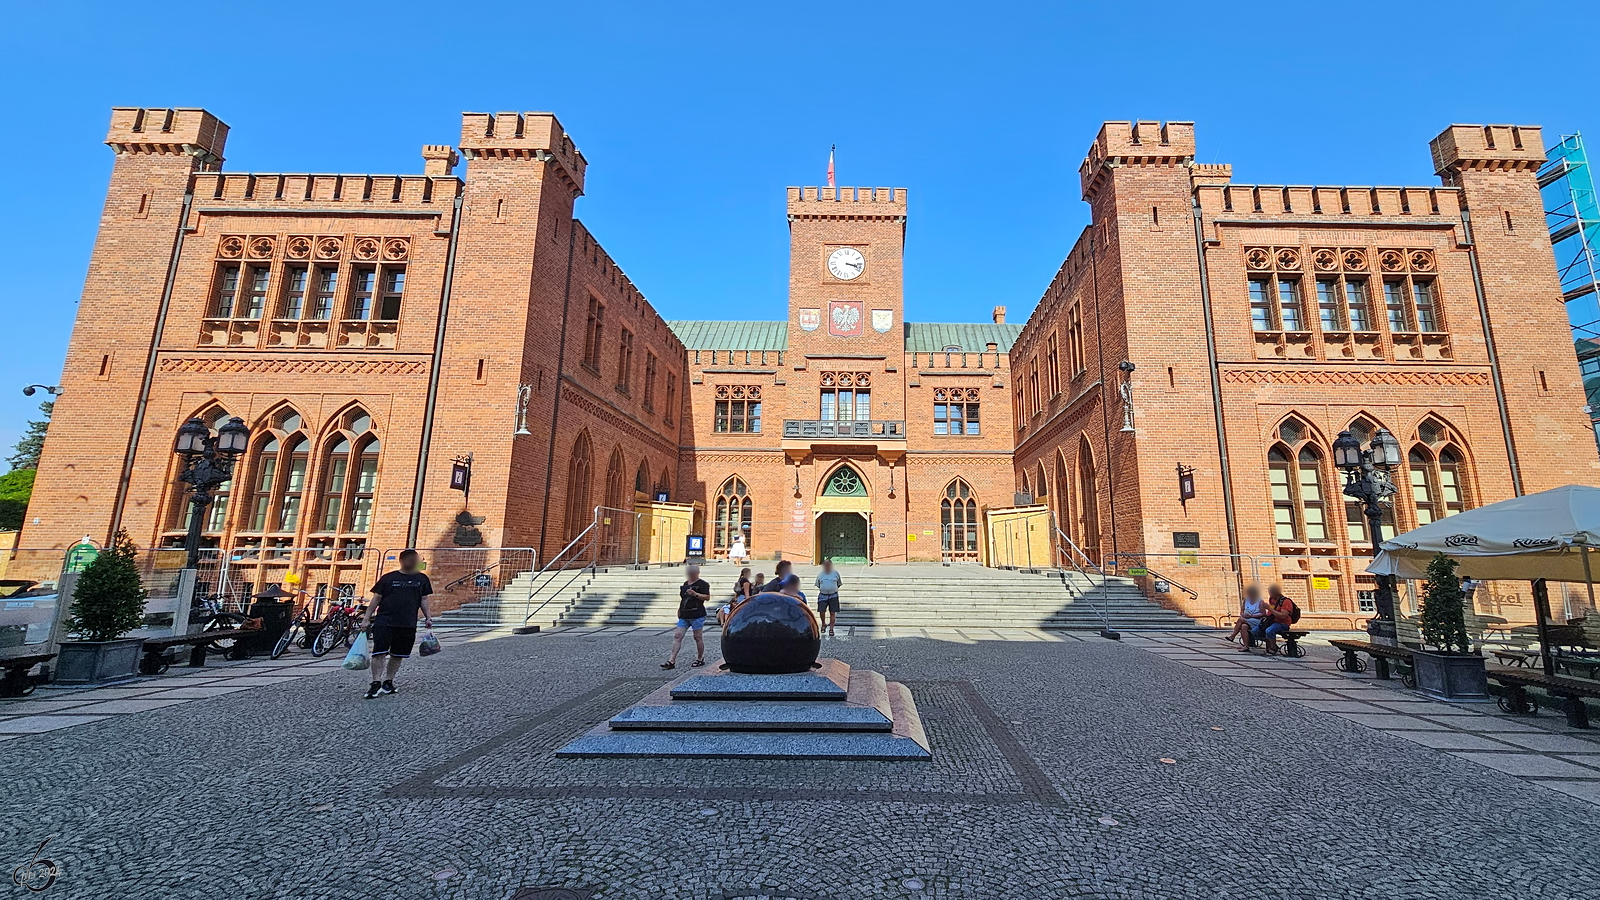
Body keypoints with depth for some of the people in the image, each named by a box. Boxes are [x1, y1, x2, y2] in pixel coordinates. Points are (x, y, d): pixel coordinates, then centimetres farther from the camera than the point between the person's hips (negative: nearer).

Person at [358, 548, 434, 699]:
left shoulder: (421, 579, 11)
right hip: (384, 622, -2)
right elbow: (376, 598, 6)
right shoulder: (388, 578, 4)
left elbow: (423, 600, 14)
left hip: (408, 624, 3)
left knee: (398, 655, 8)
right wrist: (366, 618, 2)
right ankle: (376, 683, -1)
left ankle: (388, 681, 21)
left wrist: (428, 617, 5)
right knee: (379, 652, -7)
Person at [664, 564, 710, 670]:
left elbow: (707, 597, -11)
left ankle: (700, 659, 17)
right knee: (677, 636, -1)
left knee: (698, 637, 1)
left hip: (697, 615, -7)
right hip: (684, 615, 7)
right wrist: (679, 609, 20)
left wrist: (695, 594, -21)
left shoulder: (702, 584, -5)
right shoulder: (685, 584, 18)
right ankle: (671, 661, -2)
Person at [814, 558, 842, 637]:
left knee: (832, 613, -1)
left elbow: (839, 584, 14)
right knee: (821, 611, -6)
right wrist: (822, 589, 6)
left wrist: (834, 589, 5)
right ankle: (823, 624, 22)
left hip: (833, 595, 0)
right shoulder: (820, 574, 6)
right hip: (823, 595, 1)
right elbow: (818, 585, 16)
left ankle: (831, 629, 10)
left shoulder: (835, 573, 5)